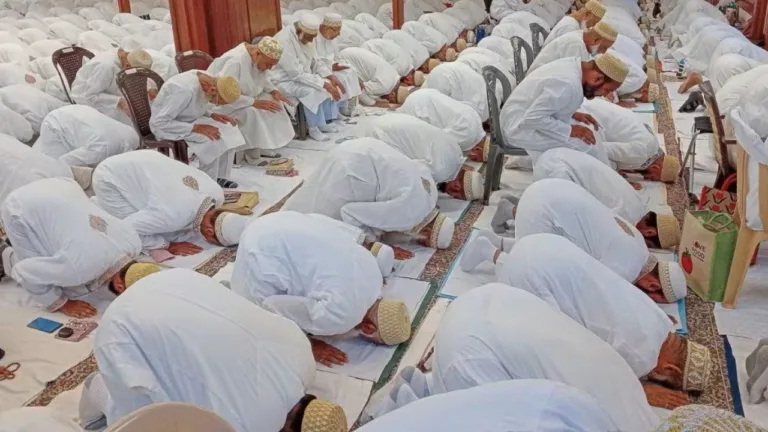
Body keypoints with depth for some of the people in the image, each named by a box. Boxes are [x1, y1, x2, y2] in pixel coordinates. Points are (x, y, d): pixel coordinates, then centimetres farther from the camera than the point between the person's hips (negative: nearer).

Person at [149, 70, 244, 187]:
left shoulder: (206, 81, -8)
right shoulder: (185, 90, -33)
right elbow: (159, 122, -31)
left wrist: (213, 115, -11)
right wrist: (197, 128, -32)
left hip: (188, 120, 8)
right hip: (165, 125, -8)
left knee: (229, 128, -7)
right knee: (212, 139, -28)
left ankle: (221, 176, -2)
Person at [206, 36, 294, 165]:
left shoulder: (260, 59, -9)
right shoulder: (235, 61, -33)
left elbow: (263, 79, 10)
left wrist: (274, 91, -10)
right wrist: (255, 102, -34)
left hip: (244, 95, 9)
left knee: (273, 102, -6)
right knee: (251, 112, -30)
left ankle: (267, 147, 0)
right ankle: (252, 154, -15)